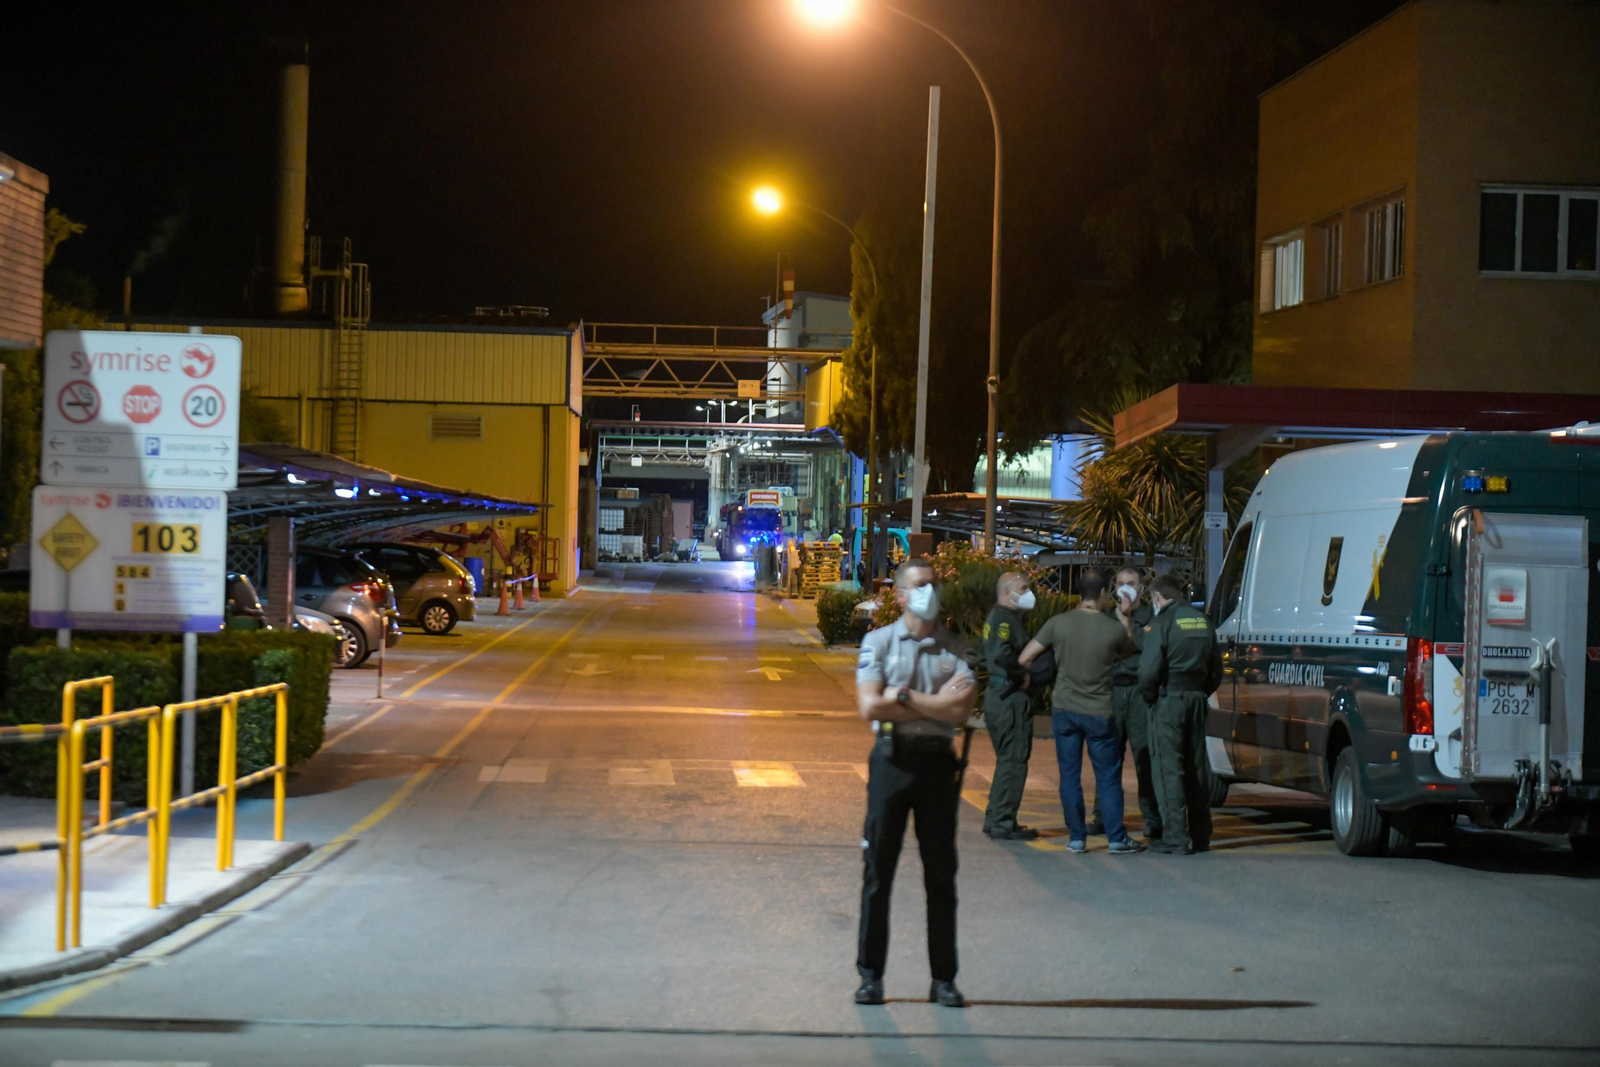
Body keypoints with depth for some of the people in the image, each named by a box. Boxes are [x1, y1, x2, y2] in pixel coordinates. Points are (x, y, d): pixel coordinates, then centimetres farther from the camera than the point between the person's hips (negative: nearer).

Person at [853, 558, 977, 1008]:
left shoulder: (954, 646, 6)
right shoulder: (879, 642, 3)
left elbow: (961, 709, -8)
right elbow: (869, 706, -10)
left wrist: (903, 695, -11)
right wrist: (935, 703, -8)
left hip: (938, 762, 1)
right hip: (893, 758, -1)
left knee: (941, 874, 6)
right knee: (878, 870, 2)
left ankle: (943, 979, 13)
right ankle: (871, 974, 11)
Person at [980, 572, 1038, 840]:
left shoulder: (997, 617, 18)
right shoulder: (1005, 619, -14)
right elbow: (1001, 654, -30)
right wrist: (1022, 676, -17)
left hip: (999, 695, 11)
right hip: (1010, 698, -11)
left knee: (1008, 760, 17)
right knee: (1013, 761, -6)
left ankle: (995, 820, 22)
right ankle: (1003, 824, -4)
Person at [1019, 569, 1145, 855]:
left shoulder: (1058, 623, -7)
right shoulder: (1115, 628, -11)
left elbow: (1025, 658, -4)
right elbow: (1130, 651, 11)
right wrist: (1125, 616, 17)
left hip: (1064, 710, 2)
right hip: (1099, 713, -2)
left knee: (1069, 775, 8)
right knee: (1108, 777, 7)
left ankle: (1076, 838, 10)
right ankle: (1117, 838, 8)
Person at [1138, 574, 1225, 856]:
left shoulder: (1162, 623, -10)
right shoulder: (1202, 621, 11)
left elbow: (1149, 670, -17)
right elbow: (1216, 666, 15)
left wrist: (1148, 695, -1)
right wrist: (1203, 692, 17)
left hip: (1169, 699, -7)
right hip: (1196, 699, 7)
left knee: (1169, 768, -3)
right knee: (1196, 768, 13)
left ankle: (1176, 837, -7)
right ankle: (1200, 835, 18)